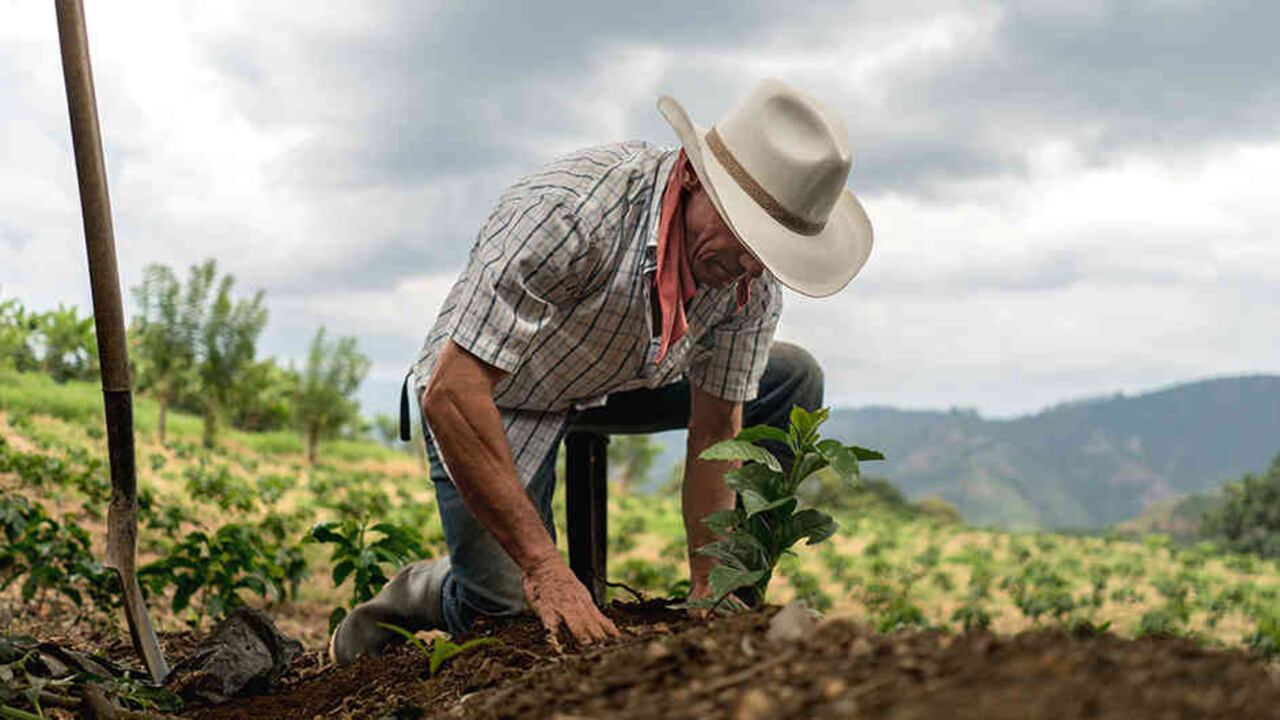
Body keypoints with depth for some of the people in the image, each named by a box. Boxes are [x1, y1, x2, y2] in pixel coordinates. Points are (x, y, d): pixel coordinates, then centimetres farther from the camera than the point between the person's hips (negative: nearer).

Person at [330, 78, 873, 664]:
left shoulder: (753, 278, -19)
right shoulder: (570, 212, -39)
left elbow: (716, 432, -9)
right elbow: (449, 394, -40)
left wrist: (709, 593, -15)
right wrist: (544, 567, -41)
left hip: (616, 382, 6)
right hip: (490, 397, -5)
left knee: (792, 380, -4)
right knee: (517, 615, -17)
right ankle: (423, 593, 16)